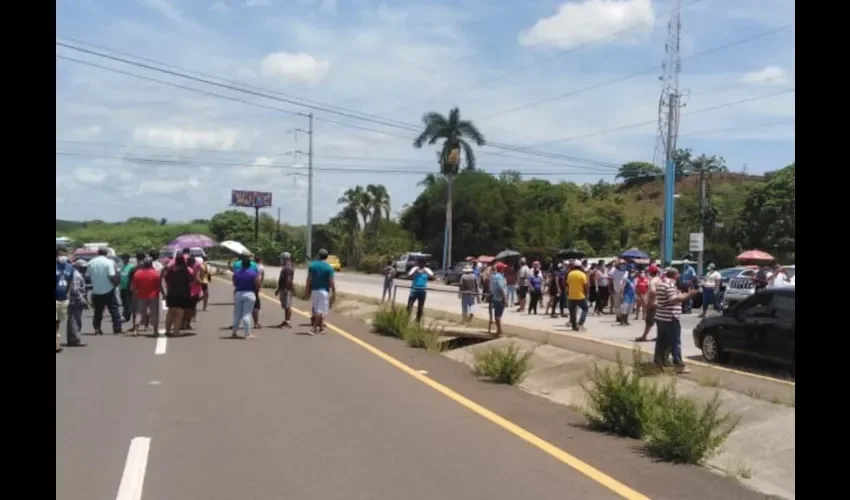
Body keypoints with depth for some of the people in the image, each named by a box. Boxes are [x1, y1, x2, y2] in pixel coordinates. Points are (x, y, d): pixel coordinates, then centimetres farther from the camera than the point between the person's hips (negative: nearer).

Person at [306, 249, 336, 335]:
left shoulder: (312, 265, 1)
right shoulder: (329, 268, -8)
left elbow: (309, 280, -1)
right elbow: (331, 282, -10)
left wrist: (307, 290, 6)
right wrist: (334, 293, -3)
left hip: (314, 290, 4)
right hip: (324, 291, -4)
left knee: (316, 310, 14)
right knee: (320, 311, -3)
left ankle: (321, 328, 21)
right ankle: (314, 327, -15)